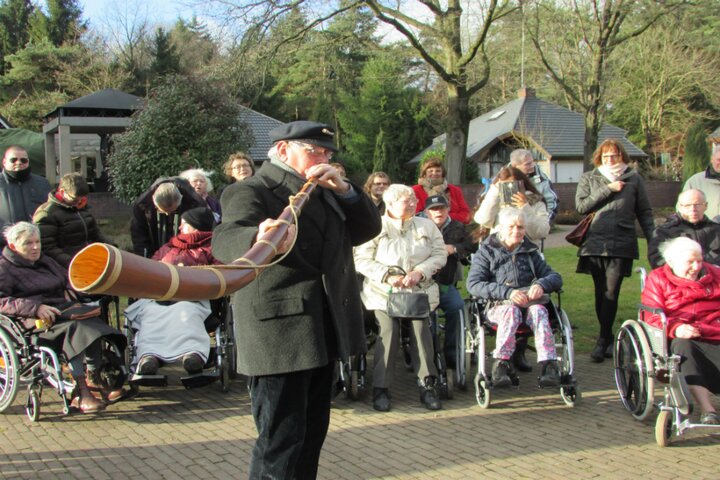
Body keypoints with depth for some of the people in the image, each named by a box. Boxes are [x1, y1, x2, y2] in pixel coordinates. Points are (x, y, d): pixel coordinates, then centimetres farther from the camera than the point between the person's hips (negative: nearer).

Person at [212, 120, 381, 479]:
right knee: (281, 441, -6)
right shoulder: (251, 192, -10)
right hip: (280, 332, -8)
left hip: (323, 331, 8)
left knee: (312, 433, 18)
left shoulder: (324, 191, 16)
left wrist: (344, 190, -7)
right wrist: (260, 240, -52)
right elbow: (225, 239, -29)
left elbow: (368, 229, 10)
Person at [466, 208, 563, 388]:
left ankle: (548, 364, -43)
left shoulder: (530, 251, 21)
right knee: (511, 311, -36)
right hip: (499, 305, -2)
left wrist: (541, 284, -10)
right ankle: (501, 364, -39)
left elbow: (555, 277, 16)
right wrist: (507, 292, -18)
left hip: (530, 302, 2)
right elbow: (473, 284, -4)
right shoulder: (487, 251, 10)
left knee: (538, 311, -32)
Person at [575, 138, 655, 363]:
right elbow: (581, 206, -3)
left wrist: (653, 241, 5)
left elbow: (644, 213, 12)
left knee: (611, 292, -8)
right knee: (601, 292, 6)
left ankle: (602, 341, -6)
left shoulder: (634, 179, 10)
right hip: (595, 242, 1)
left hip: (621, 245, -1)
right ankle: (608, 338, 17)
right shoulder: (589, 178, 12)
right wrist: (607, 189, -7)